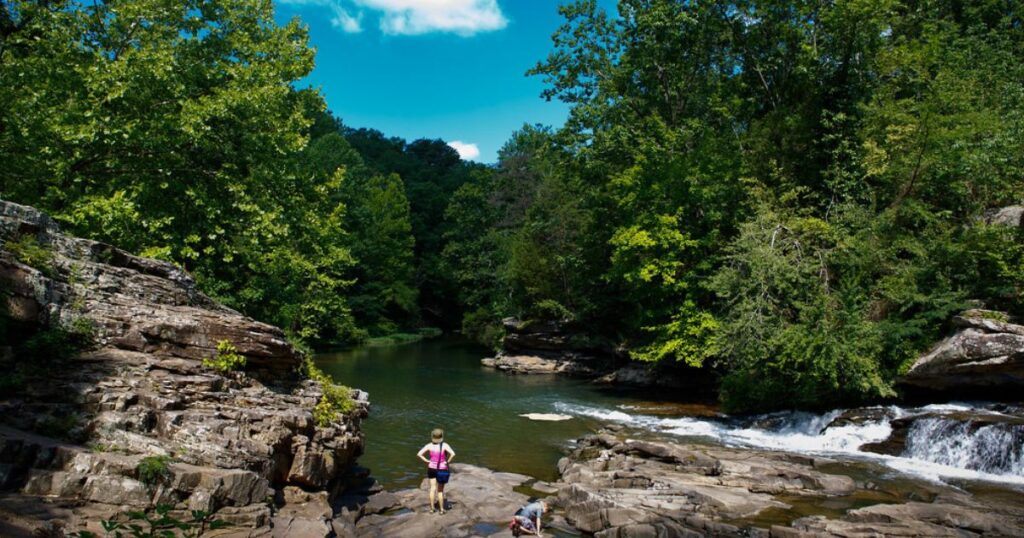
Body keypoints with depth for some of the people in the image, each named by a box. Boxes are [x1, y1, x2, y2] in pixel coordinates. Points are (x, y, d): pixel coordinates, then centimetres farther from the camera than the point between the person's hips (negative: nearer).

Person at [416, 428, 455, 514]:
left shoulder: (429, 445, -7)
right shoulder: (445, 445, -16)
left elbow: (419, 454, -12)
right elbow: (453, 454, -29)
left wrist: (427, 461, -4)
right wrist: (448, 461, -15)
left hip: (432, 468, 2)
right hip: (442, 469, -2)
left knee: (433, 488, 13)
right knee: (440, 490, 11)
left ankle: (432, 508, 19)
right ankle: (441, 509, 17)